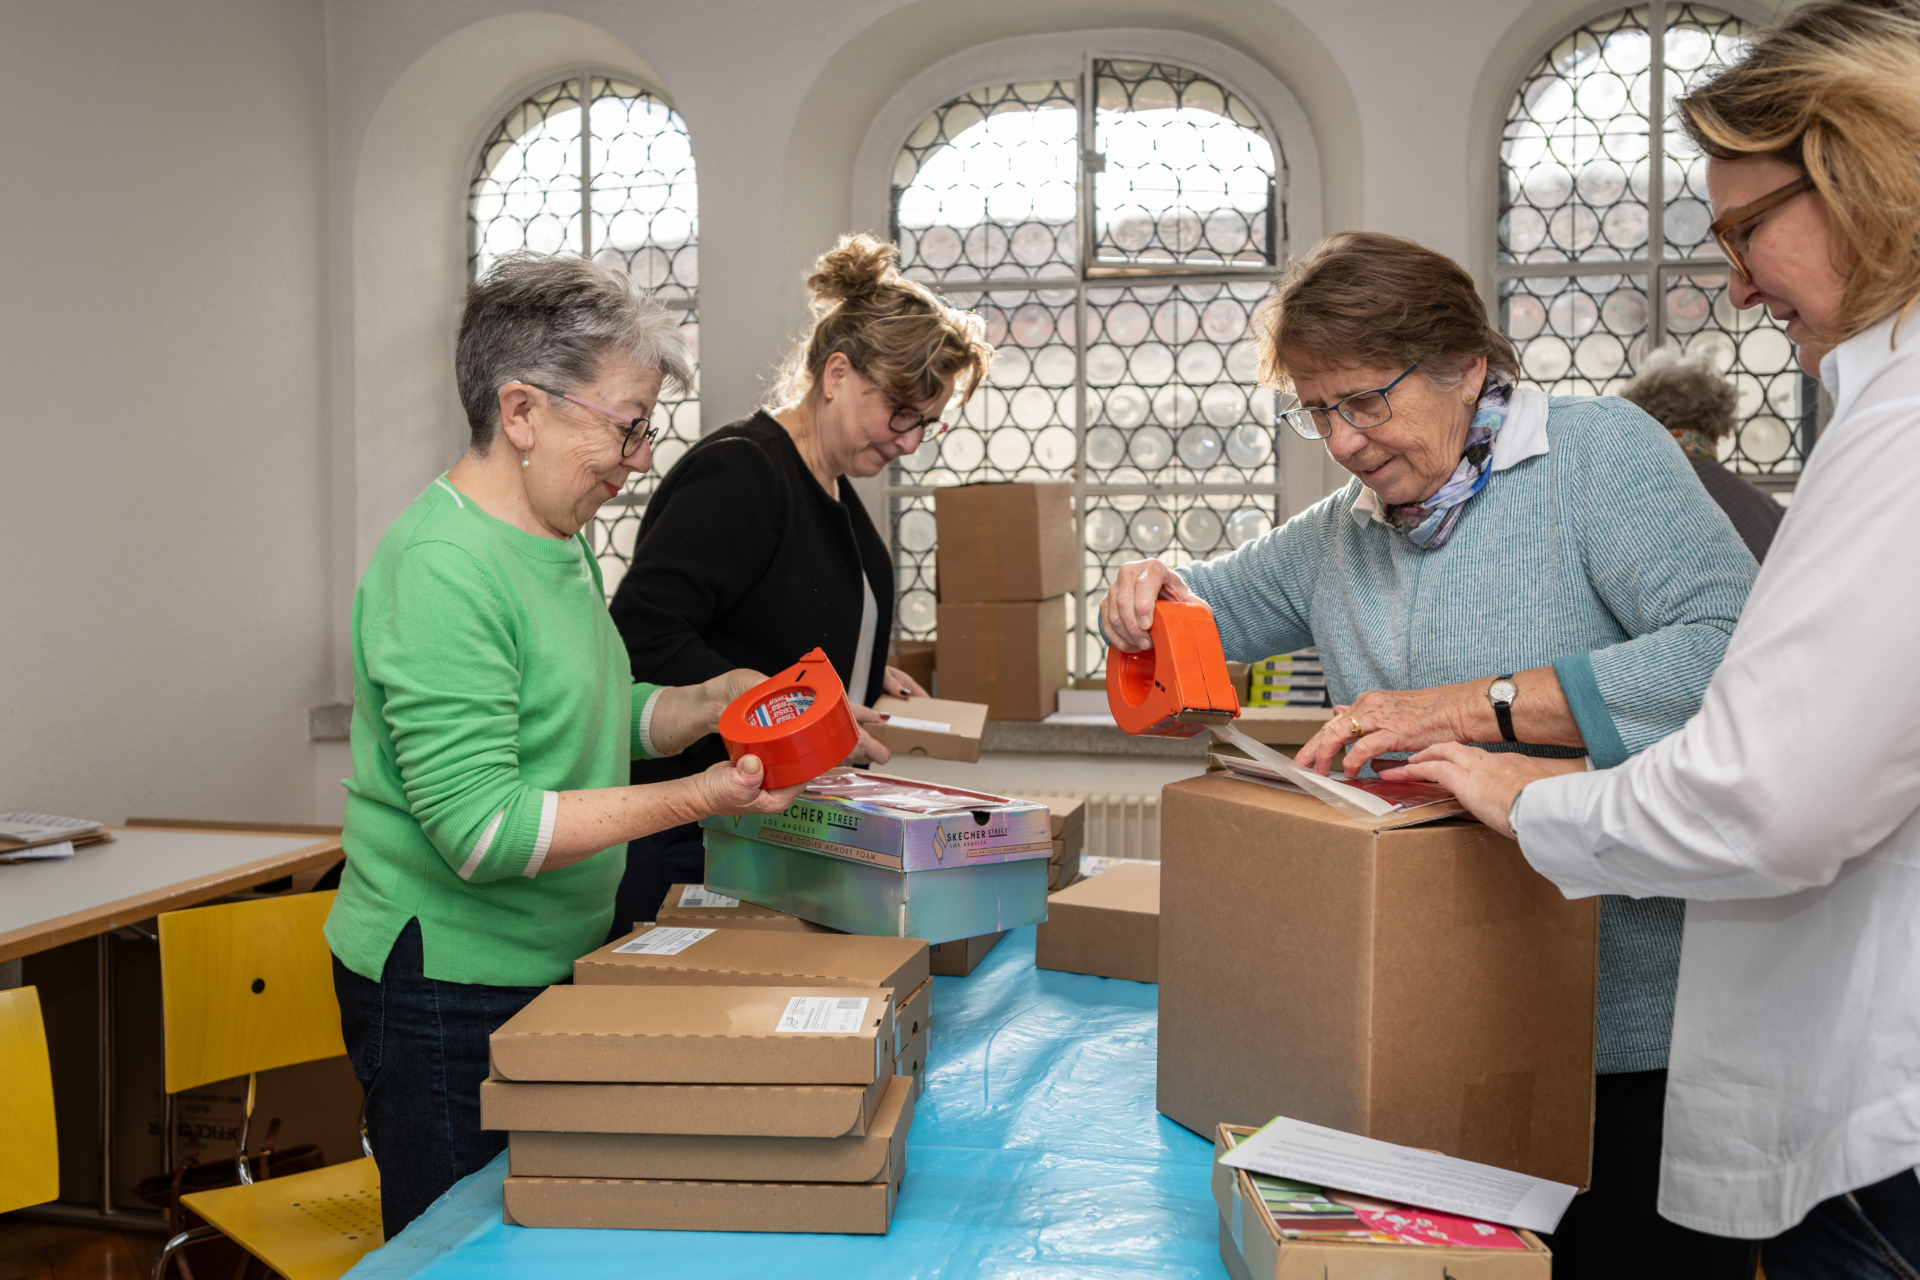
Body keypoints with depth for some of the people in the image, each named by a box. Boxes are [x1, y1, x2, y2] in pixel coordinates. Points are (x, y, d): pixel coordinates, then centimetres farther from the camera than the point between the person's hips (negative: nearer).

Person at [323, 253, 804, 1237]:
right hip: (447, 994, -9)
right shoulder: (441, 567, -23)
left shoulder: (561, 542, 8)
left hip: (549, 970, 9)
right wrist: (690, 799, -26)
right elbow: (481, 830, -27)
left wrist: (715, 702, 0)